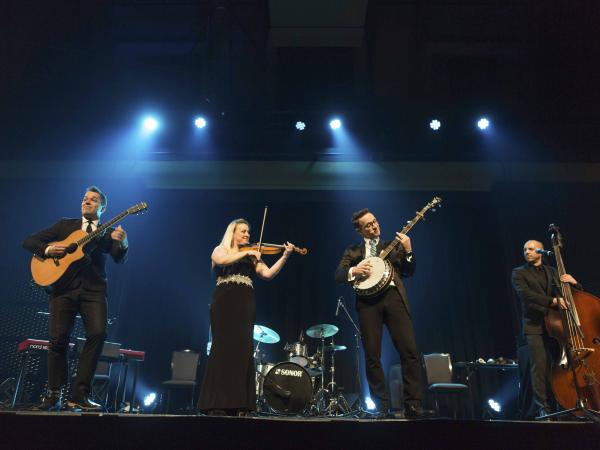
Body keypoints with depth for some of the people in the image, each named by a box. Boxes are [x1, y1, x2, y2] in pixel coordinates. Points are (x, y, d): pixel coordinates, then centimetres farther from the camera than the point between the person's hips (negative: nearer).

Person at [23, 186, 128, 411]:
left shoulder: (107, 232, 14)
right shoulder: (65, 225, 18)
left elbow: (119, 259, -2)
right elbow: (29, 241, 17)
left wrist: (122, 243, -24)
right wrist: (47, 250, -5)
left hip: (93, 289, -1)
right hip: (64, 288, 1)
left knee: (98, 333, -19)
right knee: (58, 338, -6)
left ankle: (79, 395, -8)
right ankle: (53, 394, 14)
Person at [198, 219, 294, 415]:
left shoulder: (253, 257, 19)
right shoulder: (221, 249, 13)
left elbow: (268, 274, 4)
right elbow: (220, 260, -12)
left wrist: (285, 256, -6)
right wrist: (246, 252, -12)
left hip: (245, 306, 3)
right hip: (225, 303, -3)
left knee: (242, 351, -2)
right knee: (223, 348, -8)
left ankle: (239, 403, 0)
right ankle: (217, 402, -5)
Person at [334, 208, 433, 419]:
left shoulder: (393, 245, 22)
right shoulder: (353, 251, 19)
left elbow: (409, 272, 15)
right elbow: (338, 275, 9)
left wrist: (408, 250, 0)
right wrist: (354, 271, -11)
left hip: (393, 296, 1)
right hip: (368, 300, 0)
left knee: (410, 352, -9)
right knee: (372, 356, -3)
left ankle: (413, 406, -2)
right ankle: (382, 408, 7)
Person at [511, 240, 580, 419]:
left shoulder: (553, 272, 21)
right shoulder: (519, 273, 7)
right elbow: (525, 294, -12)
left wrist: (573, 282, 0)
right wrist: (552, 301, -23)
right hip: (534, 326, -4)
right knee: (539, 365, -13)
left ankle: (556, 405, 9)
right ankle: (543, 408, -8)